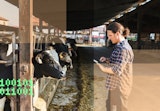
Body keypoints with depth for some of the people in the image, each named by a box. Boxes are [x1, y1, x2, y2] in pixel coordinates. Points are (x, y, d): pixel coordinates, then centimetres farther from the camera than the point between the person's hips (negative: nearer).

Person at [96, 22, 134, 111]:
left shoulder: (124, 49, -23)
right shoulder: (119, 46, 8)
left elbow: (117, 70, -26)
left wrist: (104, 69, -13)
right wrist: (107, 60, 2)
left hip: (120, 86, -10)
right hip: (115, 84, 10)